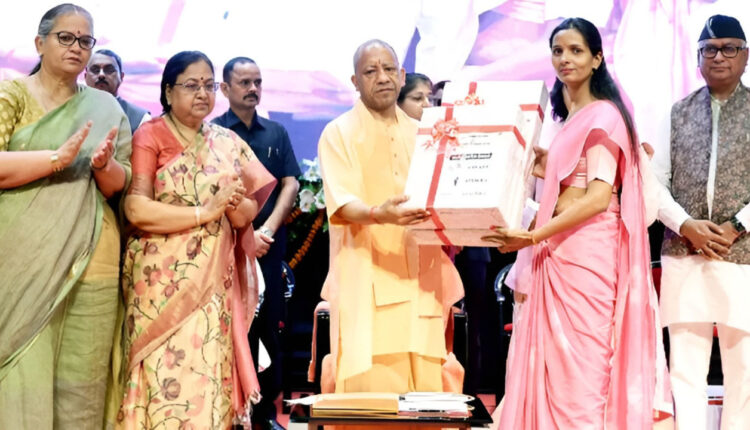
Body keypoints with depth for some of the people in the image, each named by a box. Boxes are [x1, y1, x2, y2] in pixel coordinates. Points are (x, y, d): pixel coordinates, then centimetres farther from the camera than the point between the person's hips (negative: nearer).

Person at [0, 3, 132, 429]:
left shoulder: (106, 109, 14)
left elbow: (120, 186, 11)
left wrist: (104, 166, -10)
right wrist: (58, 158, -15)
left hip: (92, 265, 3)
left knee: (82, 389, 0)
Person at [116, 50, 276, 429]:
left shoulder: (227, 142, 14)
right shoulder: (150, 136, -1)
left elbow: (251, 204, 10)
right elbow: (136, 208, -12)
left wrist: (239, 209, -13)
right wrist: (205, 213, -16)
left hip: (216, 279, 4)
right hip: (165, 280, -4)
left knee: (211, 372, 1)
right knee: (167, 374, -8)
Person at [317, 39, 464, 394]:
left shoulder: (419, 134, 19)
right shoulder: (339, 134, 3)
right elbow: (342, 205, -11)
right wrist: (378, 214, -32)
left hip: (419, 280, 5)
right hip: (366, 281, -5)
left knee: (425, 381, -1)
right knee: (372, 382, -12)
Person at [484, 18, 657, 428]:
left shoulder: (602, 115, -8)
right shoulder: (568, 119, 19)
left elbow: (599, 197, -17)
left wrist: (533, 237, -20)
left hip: (587, 249, -9)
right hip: (560, 251, 9)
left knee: (580, 362, -6)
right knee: (554, 362, 6)